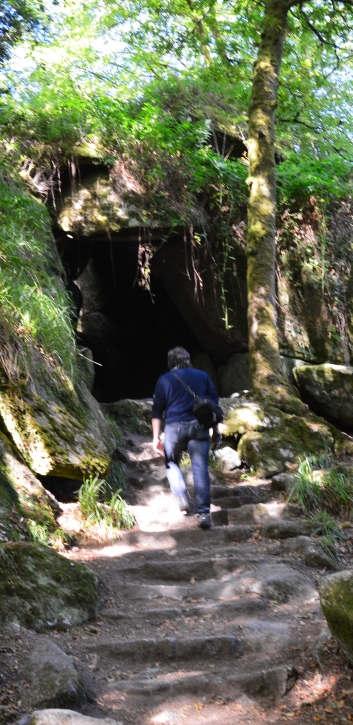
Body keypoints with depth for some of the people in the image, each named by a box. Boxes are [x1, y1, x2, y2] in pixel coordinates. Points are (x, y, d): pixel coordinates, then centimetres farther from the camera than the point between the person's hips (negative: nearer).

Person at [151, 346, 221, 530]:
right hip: (199, 426, 1)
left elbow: (157, 411, 4)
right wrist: (215, 429, 17)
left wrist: (156, 437, 4)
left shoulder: (164, 380, 8)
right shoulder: (202, 376, 13)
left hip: (174, 426, -1)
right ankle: (203, 512, -6)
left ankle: (182, 498, 3)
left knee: (171, 463, 21)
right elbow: (214, 403, 12)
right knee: (200, 468, 0)